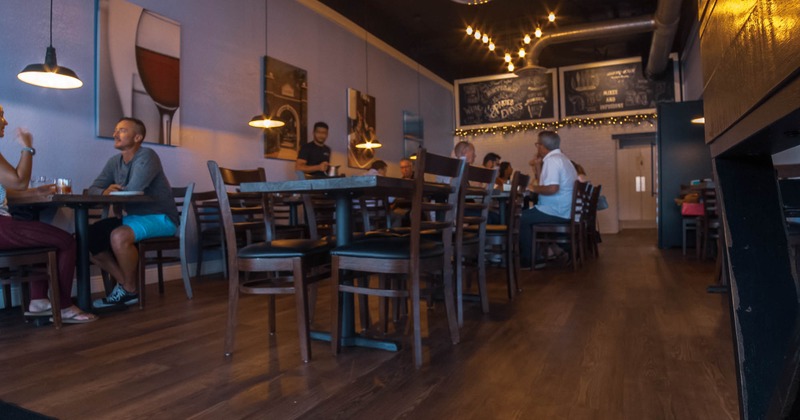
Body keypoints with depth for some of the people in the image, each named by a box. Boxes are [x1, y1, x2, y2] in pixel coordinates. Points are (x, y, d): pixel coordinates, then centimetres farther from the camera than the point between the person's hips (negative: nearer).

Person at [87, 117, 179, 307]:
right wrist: (105, 192, -20)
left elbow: (133, 191, -25)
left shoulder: (147, 156, -16)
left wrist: (113, 193, -3)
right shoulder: (114, 161, 8)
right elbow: (92, 190, 4)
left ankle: (131, 290, -9)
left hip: (160, 218, -9)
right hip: (133, 216, 9)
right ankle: (125, 282, 1)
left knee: (119, 236, -32)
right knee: (88, 235, -3)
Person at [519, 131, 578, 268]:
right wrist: (536, 166, 20)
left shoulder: (551, 160, -17)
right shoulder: (561, 158, 17)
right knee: (528, 213, 22)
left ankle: (526, 259, 4)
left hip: (557, 212, -10)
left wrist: (535, 188, -14)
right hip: (566, 210, 10)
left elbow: (552, 188, -29)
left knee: (522, 218, -1)